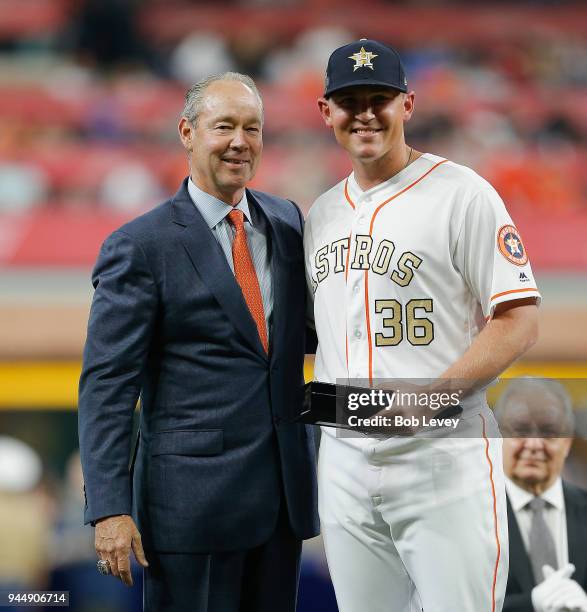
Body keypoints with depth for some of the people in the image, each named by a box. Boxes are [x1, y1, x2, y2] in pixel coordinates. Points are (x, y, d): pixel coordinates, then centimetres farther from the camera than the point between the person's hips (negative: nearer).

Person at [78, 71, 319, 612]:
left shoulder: (287, 221, 10)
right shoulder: (140, 247, -7)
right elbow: (107, 385, -10)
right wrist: (109, 509, -17)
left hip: (286, 486, 6)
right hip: (194, 498, -5)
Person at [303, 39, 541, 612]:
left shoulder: (461, 193, -5)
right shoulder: (321, 214, 15)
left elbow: (519, 321, -9)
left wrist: (429, 397, -20)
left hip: (443, 462, -6)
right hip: (343, 464, 6)